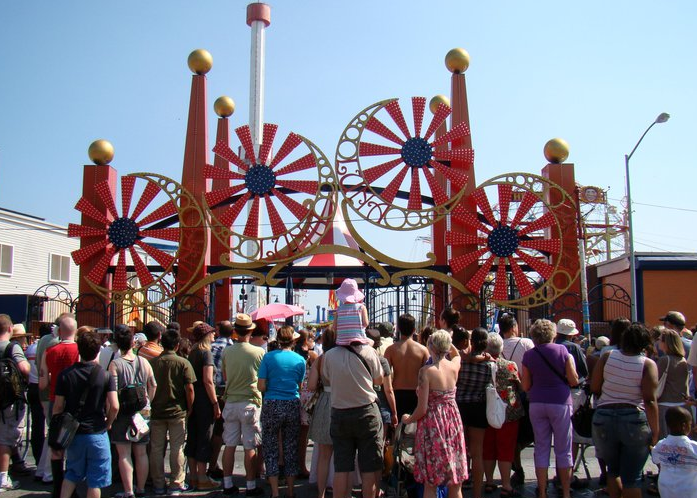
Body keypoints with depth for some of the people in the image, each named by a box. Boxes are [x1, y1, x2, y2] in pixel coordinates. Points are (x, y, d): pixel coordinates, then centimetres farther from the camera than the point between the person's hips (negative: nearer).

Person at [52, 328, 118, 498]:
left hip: (73, 433, 3)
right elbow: (114, 406, -15)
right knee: (95, 480, 7)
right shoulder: (106, 376, -10)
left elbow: (58, 406, -2)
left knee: (72, 474, 21)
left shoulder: (65, 375, -4)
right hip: (97, 433, -3)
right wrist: (108, 423, 4)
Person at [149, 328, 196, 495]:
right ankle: (176, 484, 10)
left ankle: (158, 485, 17)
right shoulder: (183, 363, -9)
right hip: (177, 412, -2)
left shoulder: (153, 362, -2)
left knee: (156, 449, 10)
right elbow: (189, 388, -11)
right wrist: (190, 408, 2)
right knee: (177, 449, 6)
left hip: (157, 411, 2)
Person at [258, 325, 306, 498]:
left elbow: (261, 386, -7)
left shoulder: (268, 357, -4)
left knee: (271, 448, 7)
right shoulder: (300, 360, 1)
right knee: (291, 448, 11)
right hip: (293, 406, 2)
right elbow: (300, 385, 5)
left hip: (272, 405, -2)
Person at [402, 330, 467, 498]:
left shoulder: (426, 371, -15)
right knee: (455, 484, 12)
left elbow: (422, 408, -15)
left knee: (430, 484, 6)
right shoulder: (454, 366, -2)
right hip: (453, 422, 4)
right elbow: (458, 354, 26)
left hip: (433, 423, -4)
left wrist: (409, 419, 3)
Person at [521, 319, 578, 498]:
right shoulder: (562, 351, -4)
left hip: (537, 403, 2)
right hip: (560, 402, -2)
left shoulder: (528, 355, 0)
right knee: (563, 449, 7)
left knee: (541, 448, 8)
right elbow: (574, 381, -4)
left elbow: (526, 386, 2)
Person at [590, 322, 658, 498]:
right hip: (635, 422, -2)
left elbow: (594, 388, 1)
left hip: (604, 419, 2)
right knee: (632, 477, 6)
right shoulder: (648, 364, -8)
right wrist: (655, 431, -9)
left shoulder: (607, 357, -1)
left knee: (613, 470, 22)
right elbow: (649, 400, -14)